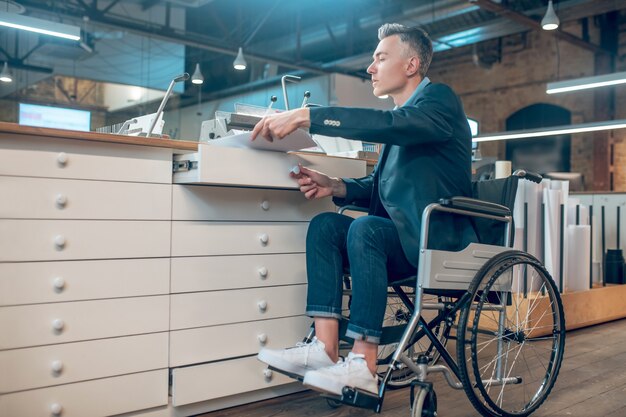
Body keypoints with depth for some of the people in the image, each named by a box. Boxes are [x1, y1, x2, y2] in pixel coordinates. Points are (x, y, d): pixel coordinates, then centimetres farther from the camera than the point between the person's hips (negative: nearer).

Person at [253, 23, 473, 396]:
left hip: (441, 237, -8)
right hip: (404, 235, 8)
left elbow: (385, 124, -27)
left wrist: (305, 116, -29)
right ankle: (325, 349, -19)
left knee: (365, 228, -32)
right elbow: (381, 186, 17)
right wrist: (336, 186, -2)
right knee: (325, 225, -12)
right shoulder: (402, 117, 18)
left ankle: (363, 365, -27)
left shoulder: (439, 98, -6)